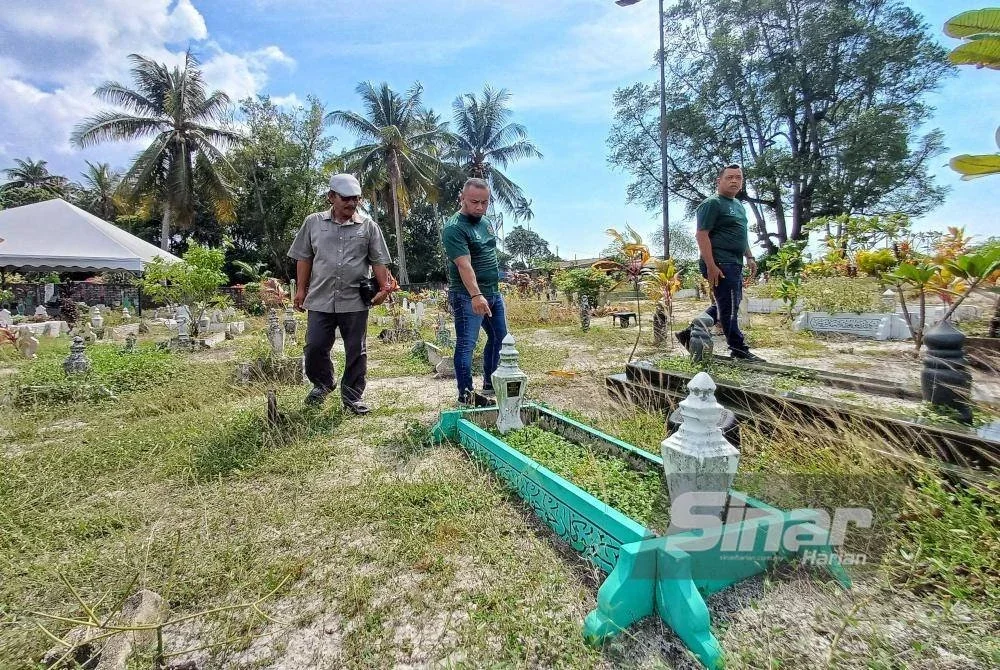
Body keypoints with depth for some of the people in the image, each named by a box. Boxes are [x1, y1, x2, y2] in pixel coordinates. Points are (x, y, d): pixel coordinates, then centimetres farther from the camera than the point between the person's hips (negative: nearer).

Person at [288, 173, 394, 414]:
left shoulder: (368, 226, 3)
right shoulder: (313, 222, 6)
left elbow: (378, 261, 5)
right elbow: (304, 258, 10)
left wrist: (384, 287, -3)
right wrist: (301, 290, 7)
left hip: (355, 301, -1)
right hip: (320, 300, 1)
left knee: (356, 351, 5)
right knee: (314, 347, 4)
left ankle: (352, 396, 21)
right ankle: (323, 383, 33)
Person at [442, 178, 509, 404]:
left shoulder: (486, 221, 11)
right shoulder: (454, 228, -16)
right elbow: (464, 265, -28)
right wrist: (476, 295, -39)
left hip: (493, 292, 9)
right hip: (468, 296, -9)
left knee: (499, 338, 16)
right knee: (466, 344, -6)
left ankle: (490, 385, 30)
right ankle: (465, 395, 2)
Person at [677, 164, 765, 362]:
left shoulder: (739, 205, 21)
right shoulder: (712, 204, -8)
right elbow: (701, 235, -16)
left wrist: (749, 257, 22)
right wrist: (711, 266, -22)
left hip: (735, 264, 10)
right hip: (720, 264, -10)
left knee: (727, 305, 14)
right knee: (729, 307, -3)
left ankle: (690, 333, 20)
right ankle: (739, 349, 7)